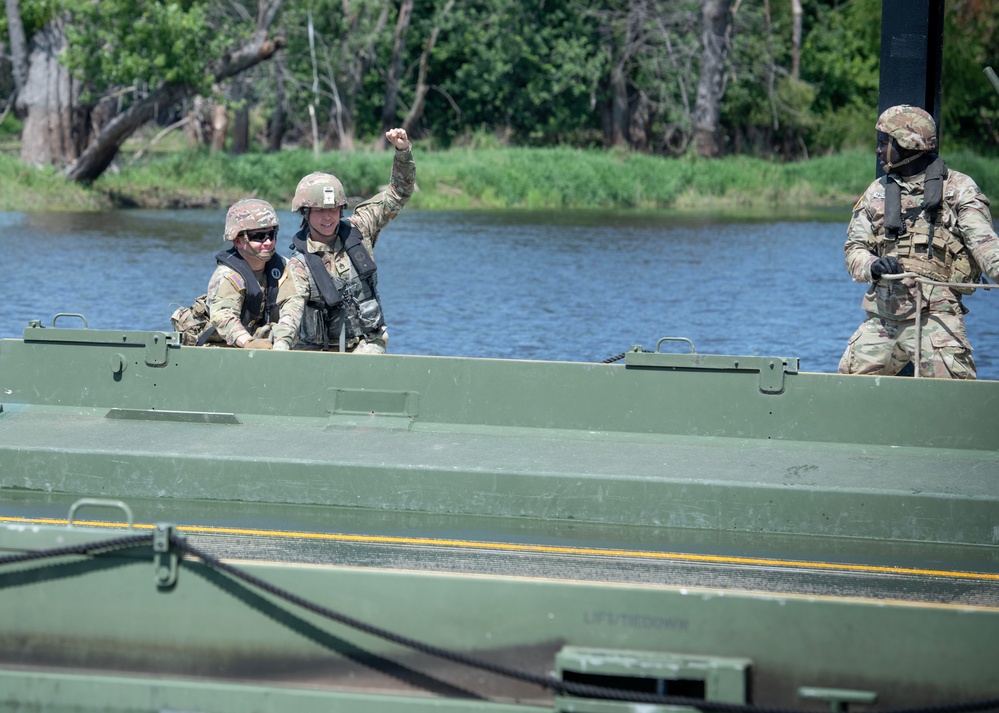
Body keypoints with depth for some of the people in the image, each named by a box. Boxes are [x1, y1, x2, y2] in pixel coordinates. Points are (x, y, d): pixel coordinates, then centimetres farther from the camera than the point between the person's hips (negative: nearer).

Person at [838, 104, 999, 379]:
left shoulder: (958, 188, 2)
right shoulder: (877, 192, 17)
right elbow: (855, 248, 14)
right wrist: (873, 266, -10)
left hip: (935, 314, -5)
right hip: (881, 318, 5)